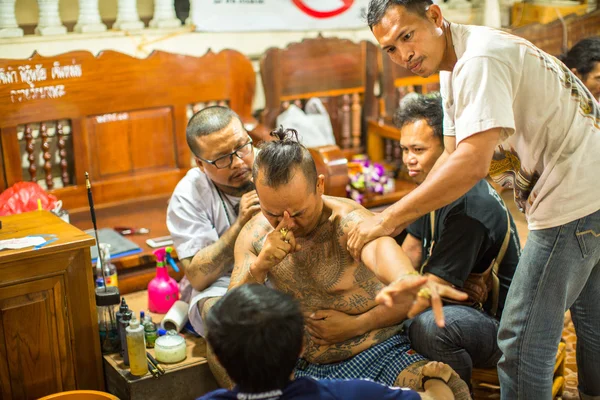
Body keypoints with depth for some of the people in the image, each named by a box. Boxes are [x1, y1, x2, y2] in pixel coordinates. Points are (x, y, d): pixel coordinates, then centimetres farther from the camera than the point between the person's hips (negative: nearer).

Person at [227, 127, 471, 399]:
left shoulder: (348, 219, -17)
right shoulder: (254, 236, -3)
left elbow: (379, 249, -38)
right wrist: (258, 267, -24)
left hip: (379, 352, -4)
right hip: (307, 367, 5)